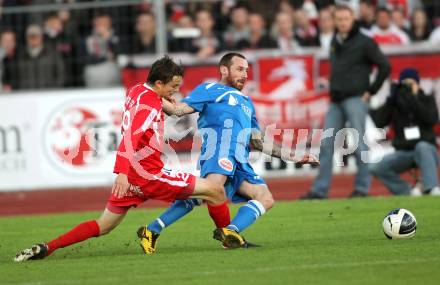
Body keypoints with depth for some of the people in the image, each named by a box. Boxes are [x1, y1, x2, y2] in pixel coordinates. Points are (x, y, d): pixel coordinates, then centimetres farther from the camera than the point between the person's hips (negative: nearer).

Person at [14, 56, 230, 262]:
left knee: (103, 227, 15)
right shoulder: (149, 106, -16)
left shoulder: (136, 91, 11)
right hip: (148, 175, -9)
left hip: (130, 176, 9)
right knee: (216, 191, -4)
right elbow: (130, 138, -28)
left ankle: (46, 248, 5)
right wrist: (122, 173, -38)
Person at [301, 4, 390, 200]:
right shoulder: (335, 43, 15)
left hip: (356, 99, -7)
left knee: (358, 144, -6)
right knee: (326, 144, 2)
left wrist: (371, 90, -7)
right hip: (336, 101, 7)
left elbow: (384, 66, -7)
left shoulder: (363, 42, -5)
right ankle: (319, 190, 4)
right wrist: (334, 89, 14)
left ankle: (362, 187, 1)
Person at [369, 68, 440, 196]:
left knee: (422, 147, -39)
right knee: (375, 168, -20)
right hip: (403, 153, 3)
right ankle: (407, 191, -9)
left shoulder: (427, 100, 5)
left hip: (427, 152, -3)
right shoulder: (394, 103, 8)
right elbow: (379, 123, -8)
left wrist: (414, 98, -17)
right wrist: (391, 100, -13)